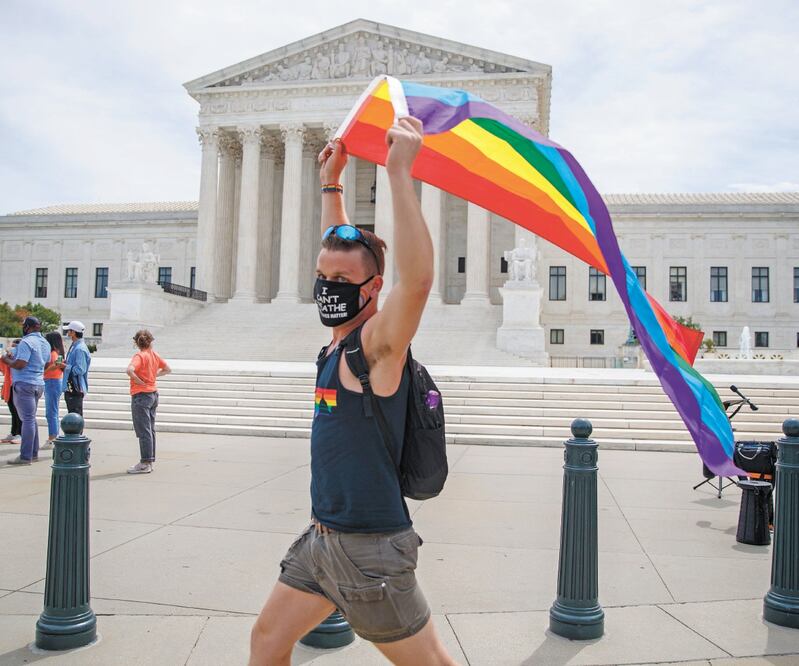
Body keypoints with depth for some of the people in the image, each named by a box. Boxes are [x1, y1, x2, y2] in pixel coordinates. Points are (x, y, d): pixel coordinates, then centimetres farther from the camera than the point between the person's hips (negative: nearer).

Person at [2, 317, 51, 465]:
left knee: (27, 419, -9)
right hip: (39, 384, 9)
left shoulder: (26, 342, -14)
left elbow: (19, 364, -20)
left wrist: (6, 359, -1)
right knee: (31, 419, 15)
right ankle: (33, 453, 17)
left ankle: (25, 456, -7)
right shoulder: (45, 343, 15)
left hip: (25, 384, -9)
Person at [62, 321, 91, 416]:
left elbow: (80, 370, -23)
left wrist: (66, 366, -13)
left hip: (75, 389, -11)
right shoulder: (74, 346, 15)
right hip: (70, 388, 11)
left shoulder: (80, 349, -18)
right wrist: (66, 363, 7)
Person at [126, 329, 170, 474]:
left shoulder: (139, 356, -14)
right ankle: (149, 461, 19)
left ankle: (145, 464, -1)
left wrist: (140, 381, -18)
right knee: (150, 430, 12)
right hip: (154, 393, 8)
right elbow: (168, 369, 19)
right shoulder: (155, 355, 6)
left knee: (143, 431, -4)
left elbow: (130, 370, -32)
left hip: (141, 395, -8)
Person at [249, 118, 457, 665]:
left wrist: (400, 172, -37)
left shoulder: (377, 343, -18)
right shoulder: (342, 337, 5)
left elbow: (418, 279, -39)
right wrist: (331, 185, 23)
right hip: (321, 539, 8)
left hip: (368, 548, -8)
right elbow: (340, 254, 21)